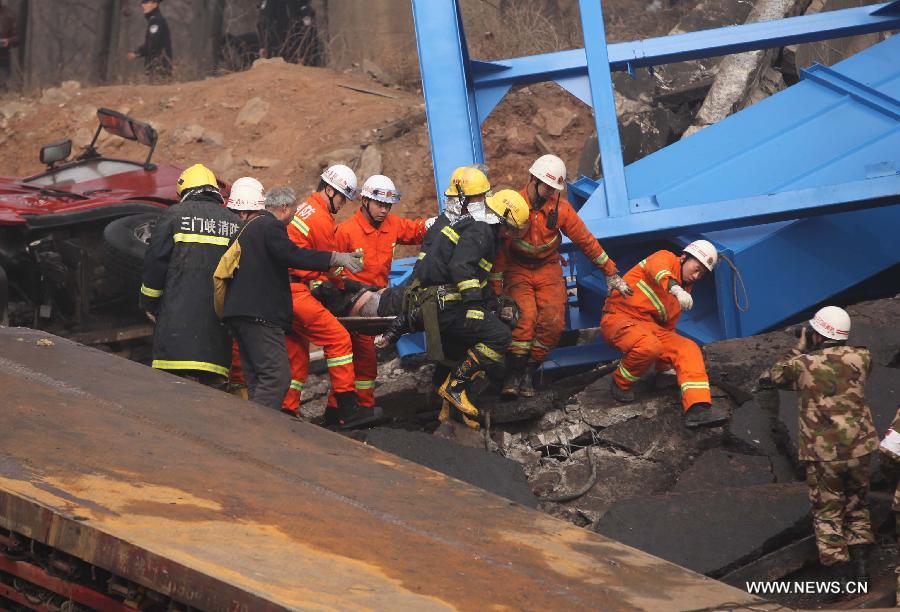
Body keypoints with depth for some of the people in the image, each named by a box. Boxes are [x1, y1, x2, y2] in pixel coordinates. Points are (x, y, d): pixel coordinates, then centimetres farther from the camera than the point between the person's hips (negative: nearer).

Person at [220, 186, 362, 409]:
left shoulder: (250, 226, 25)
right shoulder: (271, 226, -6)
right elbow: (292, 255, -20)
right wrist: (334, 258, -17)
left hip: (240, 312, 11)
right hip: (260, 315, -11)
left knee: (257, 379, 10)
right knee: (277, 376, -15)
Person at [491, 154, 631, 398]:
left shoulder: (560, 207, -8)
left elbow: (585, 240, 0)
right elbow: (499, 250, -10)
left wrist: (611, 273, 2)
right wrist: (496, 289, -12)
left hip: (549, 270, 3)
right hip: (518, 271, -3)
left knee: (553, 322, -17)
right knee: (524, 316, -26)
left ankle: (529, 372, -5)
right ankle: (513, 375, -18)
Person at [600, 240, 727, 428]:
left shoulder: (684, 292, 18)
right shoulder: (666, 258, -4)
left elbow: (667, 328, 23)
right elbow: (657, 268, -31)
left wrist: (664, 368, 23)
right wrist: (675, 288, -53)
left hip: (649, 327, 8)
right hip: (619, 317, -8)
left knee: (689, 348, -13)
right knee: (649, 346, -37)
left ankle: (698, 408, -30)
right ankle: (621, 383, -6)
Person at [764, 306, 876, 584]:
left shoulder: (802, 364, -11)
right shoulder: (860, 357, -4)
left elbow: (776, 375, 10)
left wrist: (800, 348, 16)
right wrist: (817, 349, 19)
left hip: (822, 454, -3)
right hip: (859, 449, 3)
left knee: (828, 512, 9)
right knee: (857, 507, 19)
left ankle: (839, 568, 4)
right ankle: (861, 565, 14)